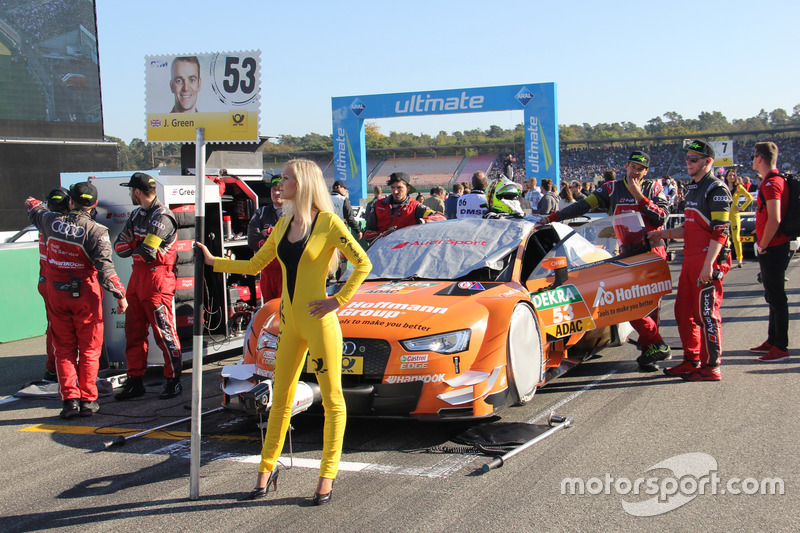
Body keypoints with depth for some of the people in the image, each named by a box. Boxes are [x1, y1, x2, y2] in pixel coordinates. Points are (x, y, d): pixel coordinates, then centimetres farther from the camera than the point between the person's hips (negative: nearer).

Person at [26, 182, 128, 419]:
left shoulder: (52, 221, -1)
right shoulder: (96, 231, -15)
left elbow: (36, 213, 23)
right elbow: (105, 267, -21)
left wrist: (33, 203, 46)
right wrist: (120, 294, -16)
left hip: (57, 294, 3)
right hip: (85, 295, -3)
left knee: (64, 348, 12)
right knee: (89, 349, 9)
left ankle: (69, 399, 6)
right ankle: (87, 400, 10)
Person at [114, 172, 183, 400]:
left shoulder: (162, 217, -14)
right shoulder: (136, 215, 15)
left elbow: (147, 251, -22)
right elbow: (119, 247, 9)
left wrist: (132, 246, -1)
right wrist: (139, 245, -11)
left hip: (157, 277, -9)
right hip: (137, 276, 9)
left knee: (163, 331, -5)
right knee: (133, 330, 10)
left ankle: (173, 380, 4)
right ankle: (135, 381, 17)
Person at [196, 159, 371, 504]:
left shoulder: (327, 222, -9)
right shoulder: (283, 225, 11)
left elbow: (363, 263, -10)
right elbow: (253, 266, 17)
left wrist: (338, 300, -13)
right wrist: (212, 261, 12)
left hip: (319, 323, -6)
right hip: (289, 323, 7)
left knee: (332, 401, 3)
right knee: (280, 400, 11)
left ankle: (327, 477, 11)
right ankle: (267, 470, 21)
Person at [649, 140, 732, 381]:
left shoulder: (716, 190, -11)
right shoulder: (692, 189, 19)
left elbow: (720, 231, -18)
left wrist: (708, 265, -23)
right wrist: (664, 233, 17)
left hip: (708, 261, -10)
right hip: (690, 259, 10)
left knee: (705, 314, -6)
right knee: (683, 311, 13)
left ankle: (711, 366, 1)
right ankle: (691, 361, 24)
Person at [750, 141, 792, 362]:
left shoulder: (771, 183, -18)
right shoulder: (775, 180, 13)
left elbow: (774, 220, -25)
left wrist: (762, 246, -16)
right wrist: (762, 242, 17)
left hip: (772, 250, -10)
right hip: (773, 248, 10)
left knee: (777, 298, -5)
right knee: (773, 297, 17)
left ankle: (781, 348, 1)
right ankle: (772, 342, 28)